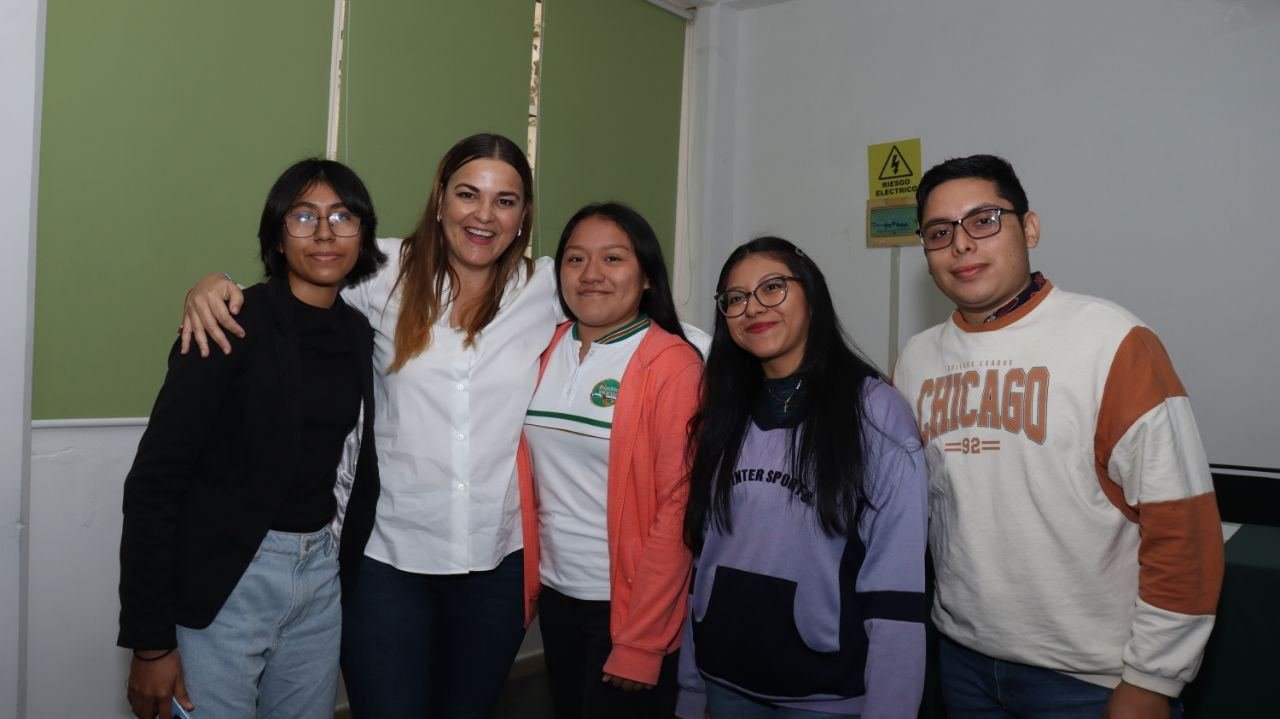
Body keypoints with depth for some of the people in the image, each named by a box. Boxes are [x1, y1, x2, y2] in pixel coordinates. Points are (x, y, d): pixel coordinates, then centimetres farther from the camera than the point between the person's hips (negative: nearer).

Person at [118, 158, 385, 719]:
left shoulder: (360, 334, 5)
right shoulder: (235, 324, -13)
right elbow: (155, 481, -14)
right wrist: (150, 641, -14)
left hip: (322, 573, 6)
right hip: (224, 582, -5)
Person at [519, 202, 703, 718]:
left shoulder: (672, 364, -14)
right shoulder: (546, 350, 2)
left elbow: (677, 508, -16)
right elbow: (533, 478, 8)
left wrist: (640, 642, -15)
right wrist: (527, 578, 2)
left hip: (629, 603, -5)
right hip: (556, 593, 6)